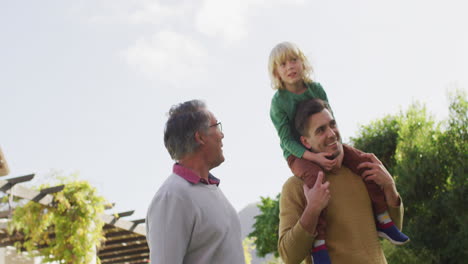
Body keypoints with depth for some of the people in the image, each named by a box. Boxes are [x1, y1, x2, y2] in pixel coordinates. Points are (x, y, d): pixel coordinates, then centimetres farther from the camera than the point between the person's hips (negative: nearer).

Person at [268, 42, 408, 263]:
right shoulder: (278, 101, -12)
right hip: (298, 154, -5)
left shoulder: (316, 89, 1)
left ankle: (384, 221, 0)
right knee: (316, 179, -36)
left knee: (365, 162, -10)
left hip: (324, 148, 5)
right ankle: (319, 244, -35)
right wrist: (313, 156, -28)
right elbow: (287, 140, -15)